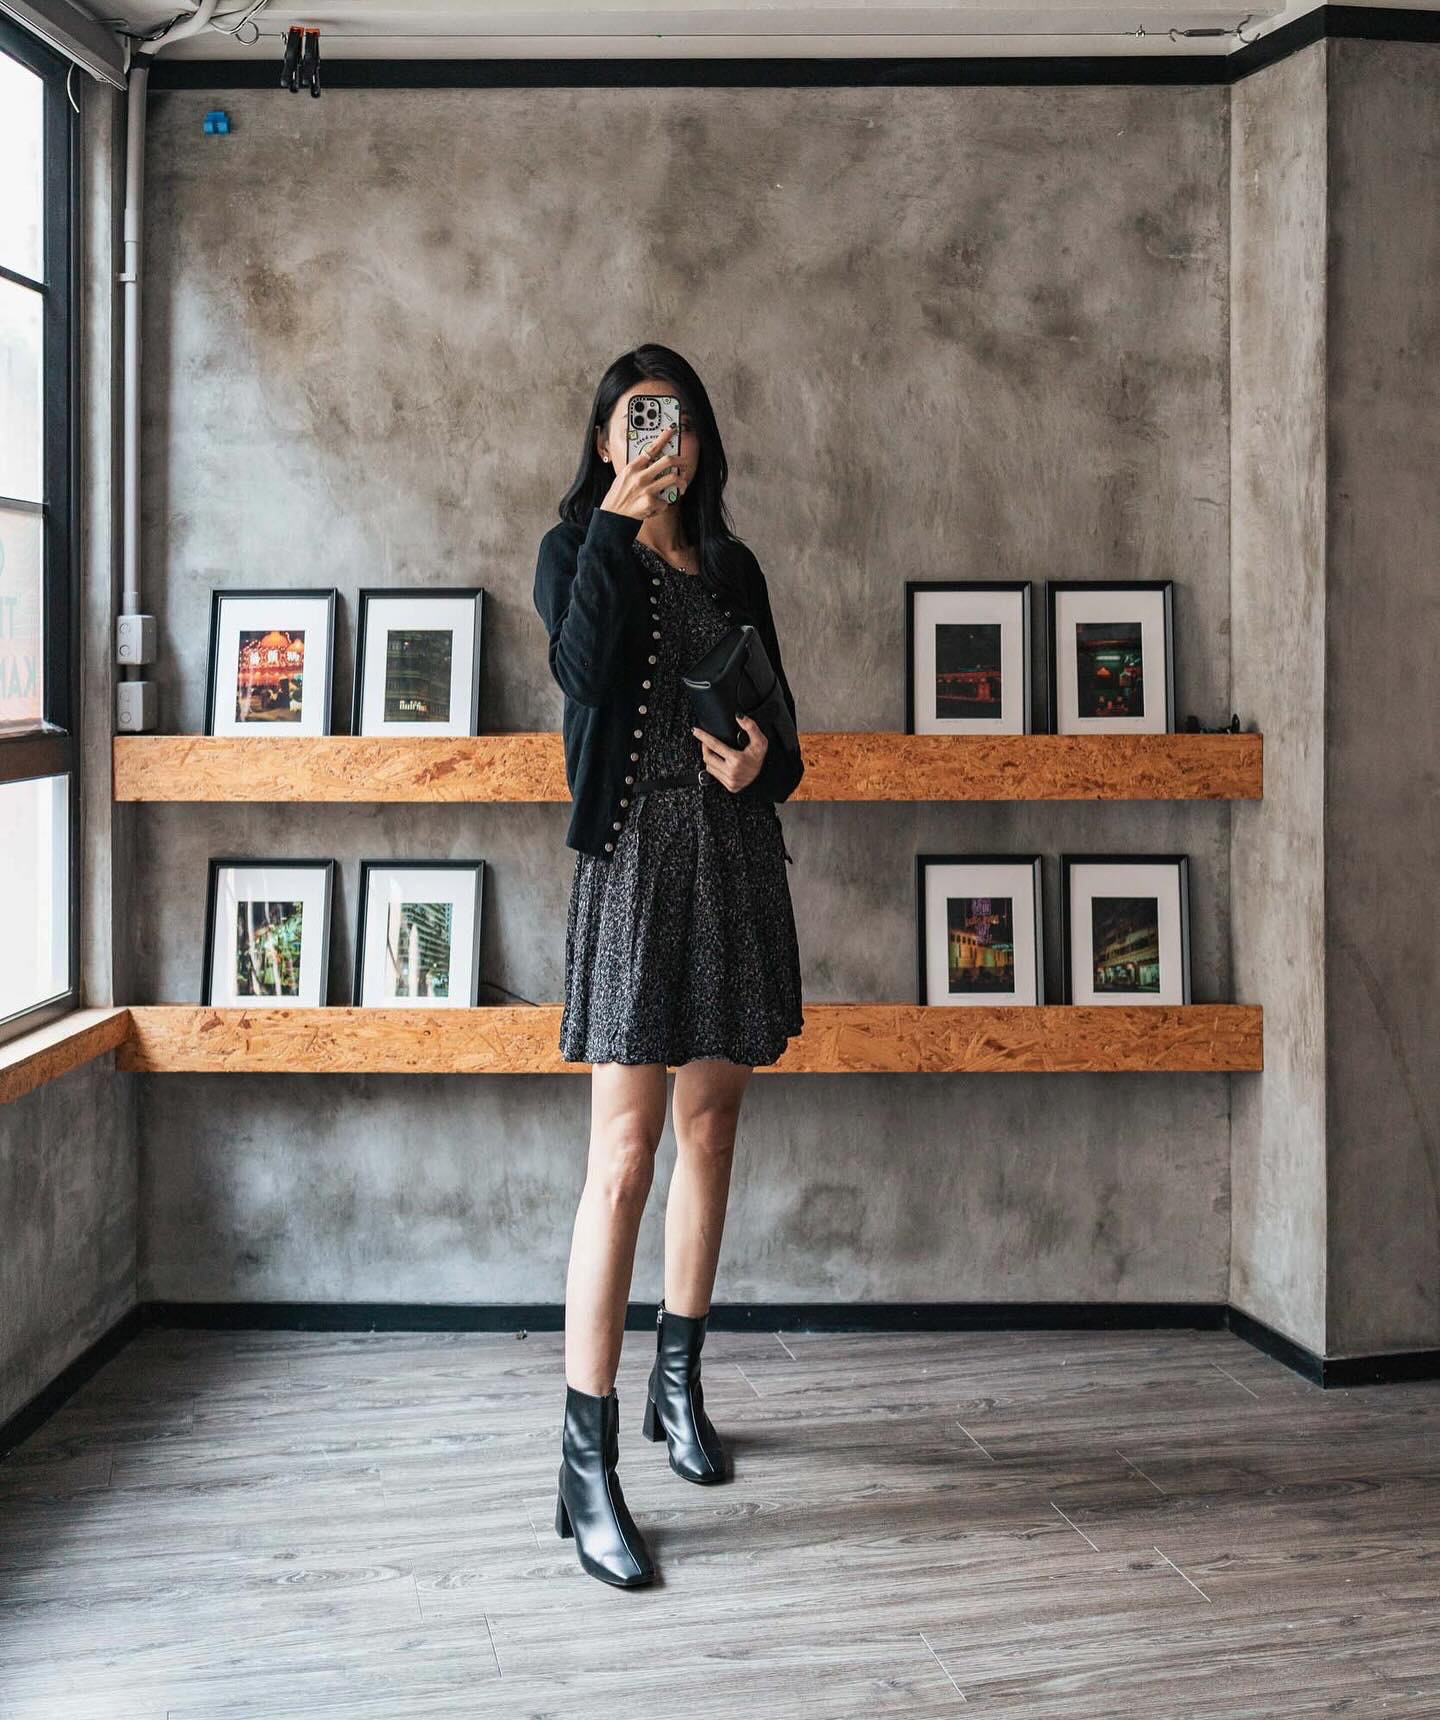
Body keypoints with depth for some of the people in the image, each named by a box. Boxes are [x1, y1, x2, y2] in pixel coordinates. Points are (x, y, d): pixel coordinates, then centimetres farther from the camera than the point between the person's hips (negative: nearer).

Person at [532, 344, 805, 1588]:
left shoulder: (732, 567, 17)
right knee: (626, 1149, -12)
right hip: (637, 848, -5)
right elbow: (583, 668, -17)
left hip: (736, 850, 5)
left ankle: (679, 1384, 28)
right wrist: (615, 521, -17)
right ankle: (588, 1462, -10)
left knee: (711, 1124, 11)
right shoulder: (578, 550, 4)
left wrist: (762, 762, -3)